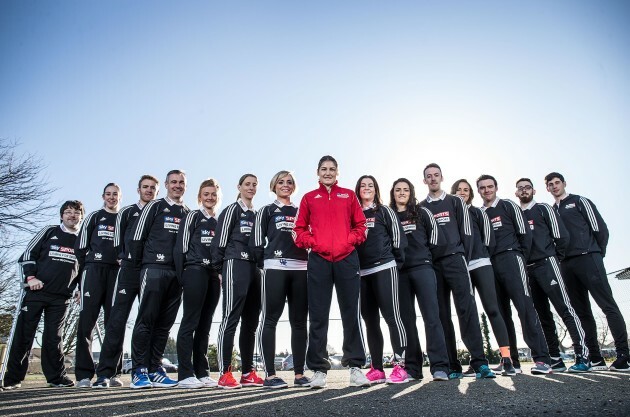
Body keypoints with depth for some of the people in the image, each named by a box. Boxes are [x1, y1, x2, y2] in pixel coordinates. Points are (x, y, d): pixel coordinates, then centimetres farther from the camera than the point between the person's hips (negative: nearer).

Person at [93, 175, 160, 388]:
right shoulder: (126, 212, 14)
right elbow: (118, 240, 10)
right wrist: (124, 259, 1)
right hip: (129, 269, -1)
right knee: (117, 319, -8)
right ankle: (106, 372, -6)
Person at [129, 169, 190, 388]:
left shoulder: (188, 213, 17)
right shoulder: (155, 206, 6)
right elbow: (137, 237, 1)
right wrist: (138, 265, 0)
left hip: (177, 273, 4)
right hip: (154, 269, -4)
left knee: (165, 323, 6)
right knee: (146, 319, -5)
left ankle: (154, 370, 13)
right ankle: (139, 371, 1)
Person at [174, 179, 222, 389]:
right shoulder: (193, 217, 4)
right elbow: (181, 247, -2)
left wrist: (220, 274, 8)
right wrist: (182, 276, -7)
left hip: (213, 275, 5)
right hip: (195, 272, -5)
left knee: (204, 325, 8)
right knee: (190, 322, -6)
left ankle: (202, 373, 13)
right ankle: (185, 375, -2)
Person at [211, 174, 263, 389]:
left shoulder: (256, 214, 22)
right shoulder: (232, 210, 3)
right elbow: (220, 240, -3)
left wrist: (260, 266, 12)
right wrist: (219, 269, -7)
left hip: (253, 268, 7)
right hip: (235, 266, -7)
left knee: (251, 321, 7)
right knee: (231, 318, -10)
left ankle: (247, 373, 13)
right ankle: (225, 373, -6)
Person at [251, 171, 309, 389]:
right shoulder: (266, 211, 11)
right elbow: (257, 241, 3)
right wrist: (264, 265, -2)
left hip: (300, 269, 4)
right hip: (275, 268, -4)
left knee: (299, 321, 4)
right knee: (270, 319, -5)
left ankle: (299, 374, 10)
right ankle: (270, 375, 0)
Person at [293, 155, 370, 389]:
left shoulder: (349, 196, 14)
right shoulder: (309, 198, 13)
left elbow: (360, 226, 11)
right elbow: (300, 230, 10)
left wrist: (348, 242, -5)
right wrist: (314, 243, -7)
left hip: (347, 258, 0)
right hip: (319, 260, 0)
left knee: (351, 313, 2)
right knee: (318, 316, 2)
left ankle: (355, 366, 11)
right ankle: (319, 369, 9)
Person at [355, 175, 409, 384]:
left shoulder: (384, 211, 8)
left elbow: (397, 236, 4)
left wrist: (397, 261, 3)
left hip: (384, 268, -4)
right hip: (362, 272, 4)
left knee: (391, 314, -10)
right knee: (370, 320, 5)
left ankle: (399, 366, -6)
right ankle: (376, 369, 11)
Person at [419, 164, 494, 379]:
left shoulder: (456, 202, 12)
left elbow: (466, 232, 6)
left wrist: (464, 258, -3)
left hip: (455, 260, -2)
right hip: (432, 265, 2)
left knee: (467, 308, -13)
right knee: (441, 315, 1)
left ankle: (479, 363, -12)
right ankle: (452, 366, 5)